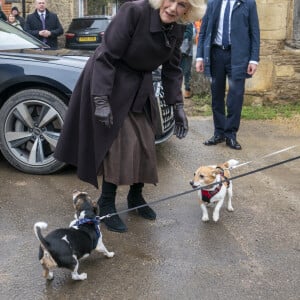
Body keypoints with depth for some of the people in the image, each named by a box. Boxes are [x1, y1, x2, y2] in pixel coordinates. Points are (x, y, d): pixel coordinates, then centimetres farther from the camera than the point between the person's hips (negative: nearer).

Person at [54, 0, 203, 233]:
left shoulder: (177, 31, -5)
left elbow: (172, 69, 5)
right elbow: (106, 57, -25)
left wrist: (177, 106, -2)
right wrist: (101, 100, -30)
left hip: (141, 89, 7)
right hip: (111, 84, -7)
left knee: (145, 144, 9)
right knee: (119, 144, -9)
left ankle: (136, 197, 28)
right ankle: (107, 205, 6)